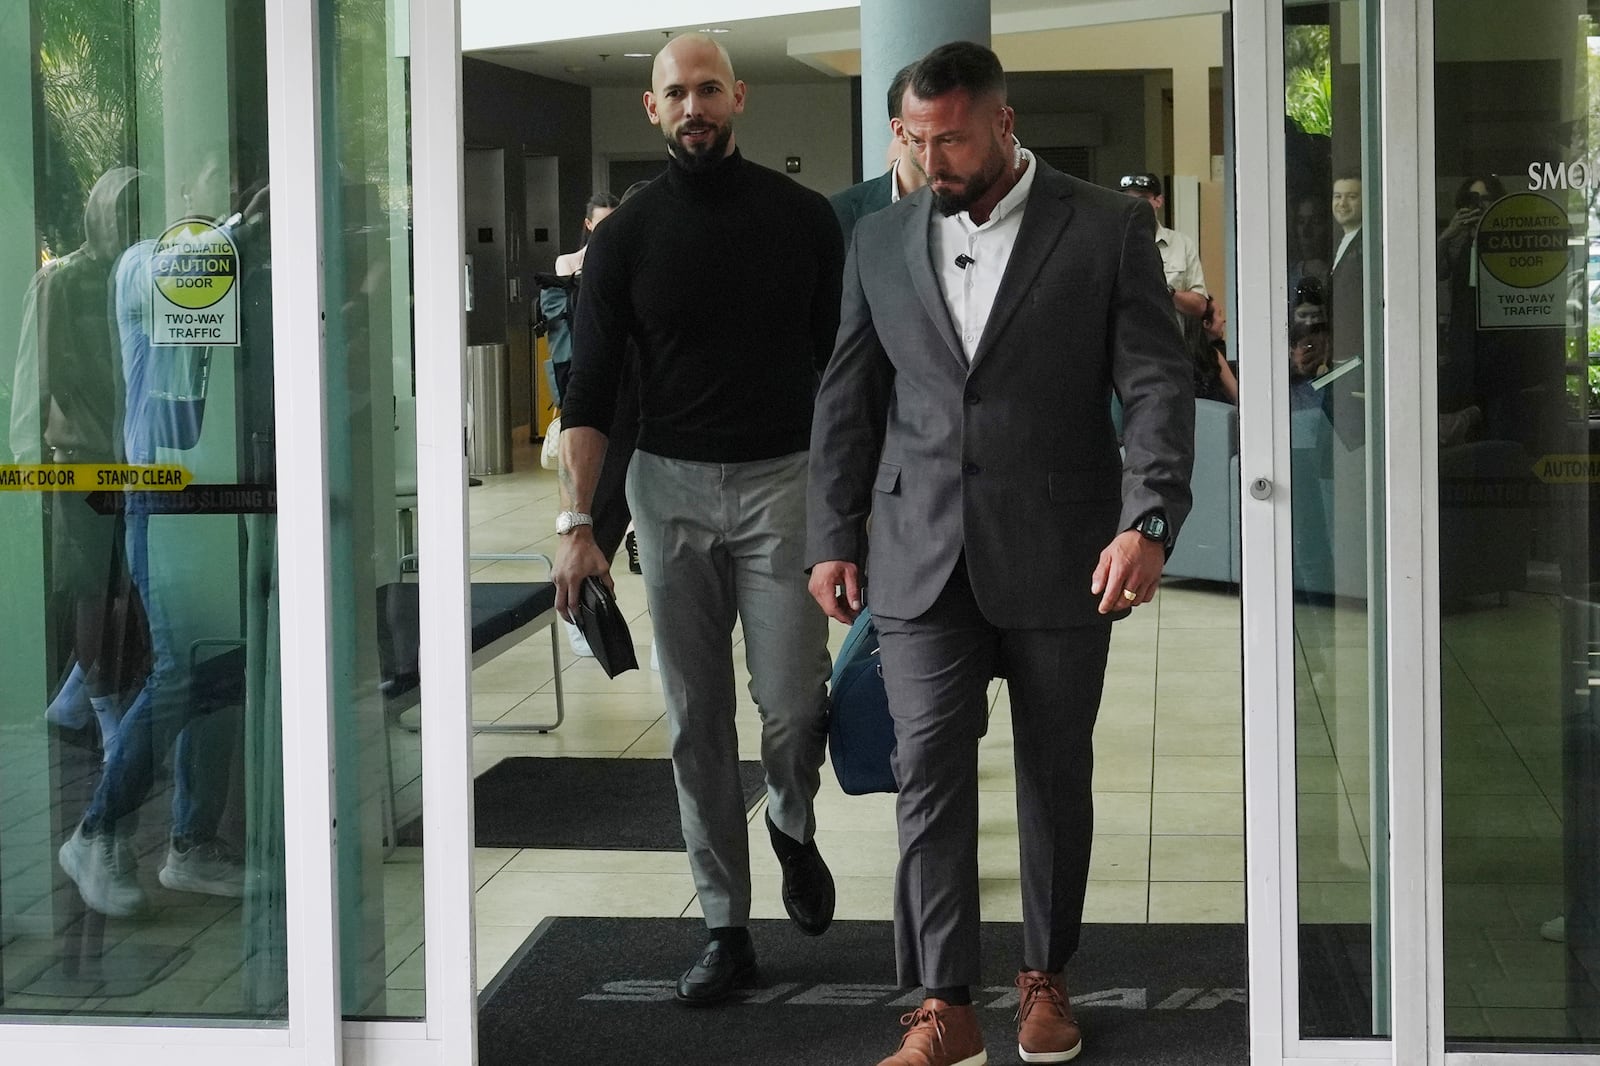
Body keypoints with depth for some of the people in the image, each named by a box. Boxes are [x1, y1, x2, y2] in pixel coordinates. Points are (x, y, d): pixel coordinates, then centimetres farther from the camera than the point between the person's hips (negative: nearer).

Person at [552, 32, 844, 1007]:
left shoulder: (802, 218, 2)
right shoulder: (627, 237, 3)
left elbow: (843, 362, 5)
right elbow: (592, 389, 1)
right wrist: (577, 524, -7)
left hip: (784, 482, -1)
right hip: (672, 488, 1)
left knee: (793, 705, -8)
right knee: (698, 723, 4)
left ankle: (795, 828, 26)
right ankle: (727, 930, 13)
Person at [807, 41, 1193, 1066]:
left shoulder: (1107, 229, -3)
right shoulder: (882, 241, 7)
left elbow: (1159, 385, -8)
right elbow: (848, 401, 12)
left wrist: (1148, 522, -20)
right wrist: (835, 539, 8)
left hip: (1059, 558, -2)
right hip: (923, 557, 2)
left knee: (1057, 773, 10)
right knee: (930, 770, -5)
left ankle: (1046, 977, 26)